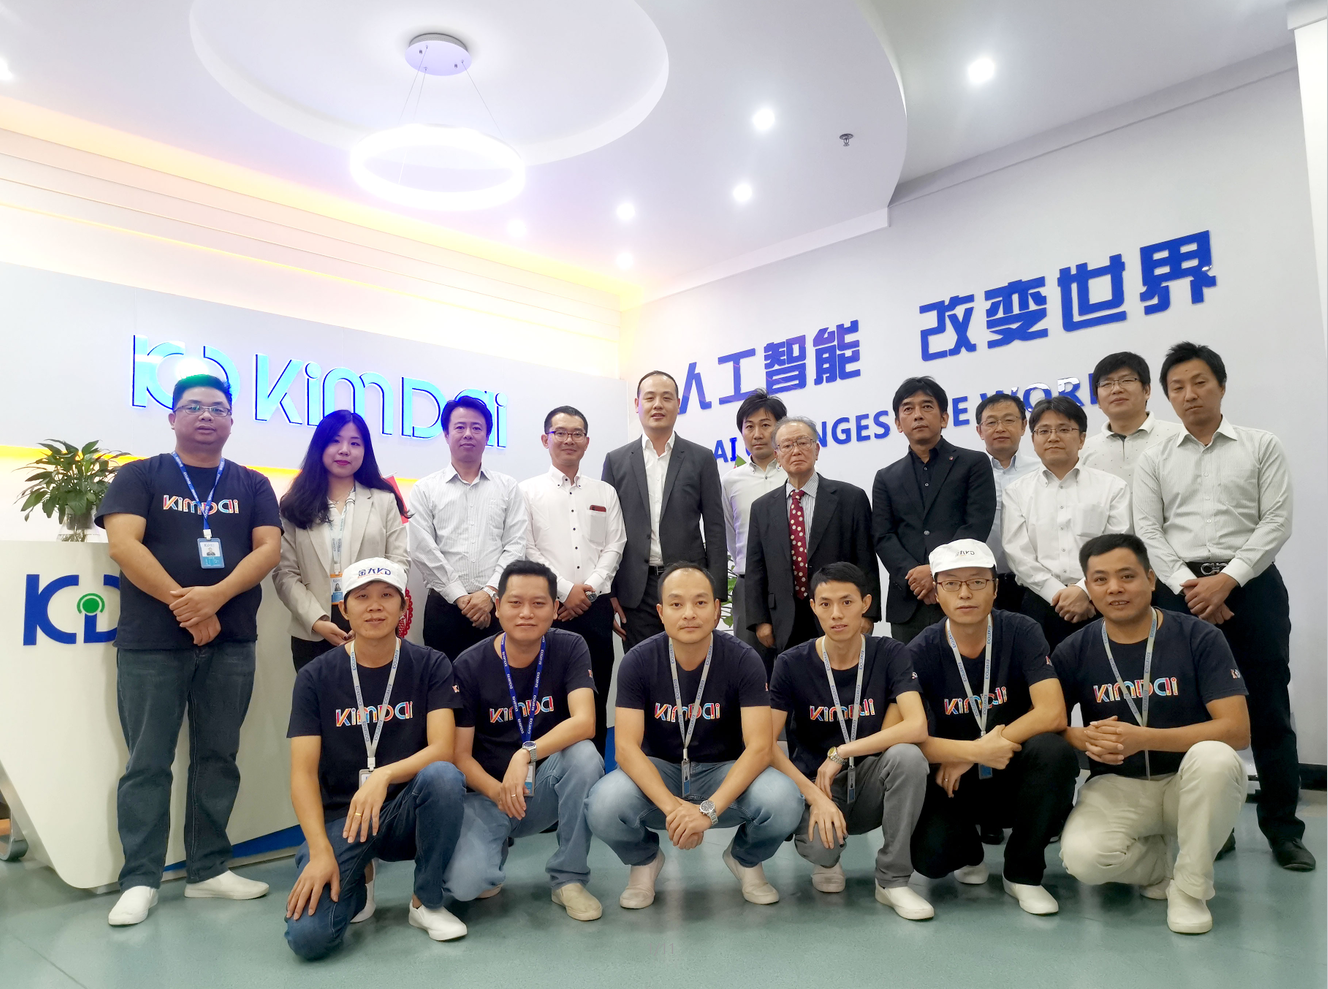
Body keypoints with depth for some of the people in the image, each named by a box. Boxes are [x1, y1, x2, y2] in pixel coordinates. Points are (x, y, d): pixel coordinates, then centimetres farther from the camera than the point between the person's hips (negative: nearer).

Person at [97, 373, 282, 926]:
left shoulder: (252, 485, 12)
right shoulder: (140, 477, 6)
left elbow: (269, 548, 0)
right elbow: (122, 544, -8)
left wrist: (215, 596, -17)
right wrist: (184, 604, -15)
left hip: (230, 643, 2)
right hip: (150, 642, -2)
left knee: (218, 758, 7)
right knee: (148, 763, 2)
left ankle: (208, 869, 17)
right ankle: (140, 880, 11)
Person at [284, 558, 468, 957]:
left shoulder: (430, 666, -4)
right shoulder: (315, 677, -2)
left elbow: (442, 748, -15)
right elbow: (303, 773, -8)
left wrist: (382, 777, -33)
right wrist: (321, 851, -21)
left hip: (406, 812, 0)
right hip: (339, 816, 0)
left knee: (443, 775, -34)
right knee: (308, 936, -23)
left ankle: (427, 902, -8)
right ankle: (358, 884, 15)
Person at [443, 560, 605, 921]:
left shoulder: (569, 648, -8)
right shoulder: (470, 666, -10)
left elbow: (584, 722, -22)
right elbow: (460, 755, -8)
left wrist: (526, 754, -35)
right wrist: (498, 791, -26)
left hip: (546, 789, 1)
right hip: (487, 791, 0)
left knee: (584, 754, -31)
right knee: (464, 883, -26)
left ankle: (569, 879, -11)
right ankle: (497, 845, 14)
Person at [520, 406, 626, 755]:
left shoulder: (605, 493, 14)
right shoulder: (528, 491, 5)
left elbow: (614, 547, 7)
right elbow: (528, 551, -3)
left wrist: (589, 589, -7)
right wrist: (566, 591, -10)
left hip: (596, 606, 3)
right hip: (549, 607, -2)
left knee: (595, 698, 7)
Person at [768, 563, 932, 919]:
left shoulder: (890, 654, -8)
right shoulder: (792, 664, -8)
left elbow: (916, 726, -22)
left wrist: (841, 753, -23)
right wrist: (815, 796, -23)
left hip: (871, 788, 1)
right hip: (813, 784, -1)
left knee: (908, 755, -31)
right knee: (819, 846, -33)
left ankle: (892, 880, -13)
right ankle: (827, 858, 8)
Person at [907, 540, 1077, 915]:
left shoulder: (1021, 632, -10)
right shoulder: (921, 652, -10)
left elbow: (1052, 714, -21)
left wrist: (967, 755, -21)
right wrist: (978, 750, -30)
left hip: (1015, 776, 1)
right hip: (953, 781, 0)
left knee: (1055, 751, -31)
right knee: (929, 855, -26)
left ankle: (1023, 872, -7)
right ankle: (968, 850, 15)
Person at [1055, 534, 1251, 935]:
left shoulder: (1199, 638, -9)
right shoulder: (1074, 651, -4)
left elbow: (1237, 729, -17)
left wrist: (1142, 739, -28)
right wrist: (1084, 739, -24)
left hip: (1189, 782, -1)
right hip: (1116, 785, 1)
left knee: (1214, 757, -35)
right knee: (1082, 857, -28)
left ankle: (1190, 887, -11)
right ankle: (1160, 865, 10)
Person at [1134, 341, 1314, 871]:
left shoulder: (1263, 446, 6)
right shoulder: (1153, 459, 9)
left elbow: (1277, 520, -2)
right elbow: (1148, 531, 2)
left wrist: (1228, 579, -13)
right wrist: (1187, 584, -11)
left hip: (1252, 584, -1)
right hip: (1181, 590, 1)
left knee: (1267, 705, 3)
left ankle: (1282, 826, 16)